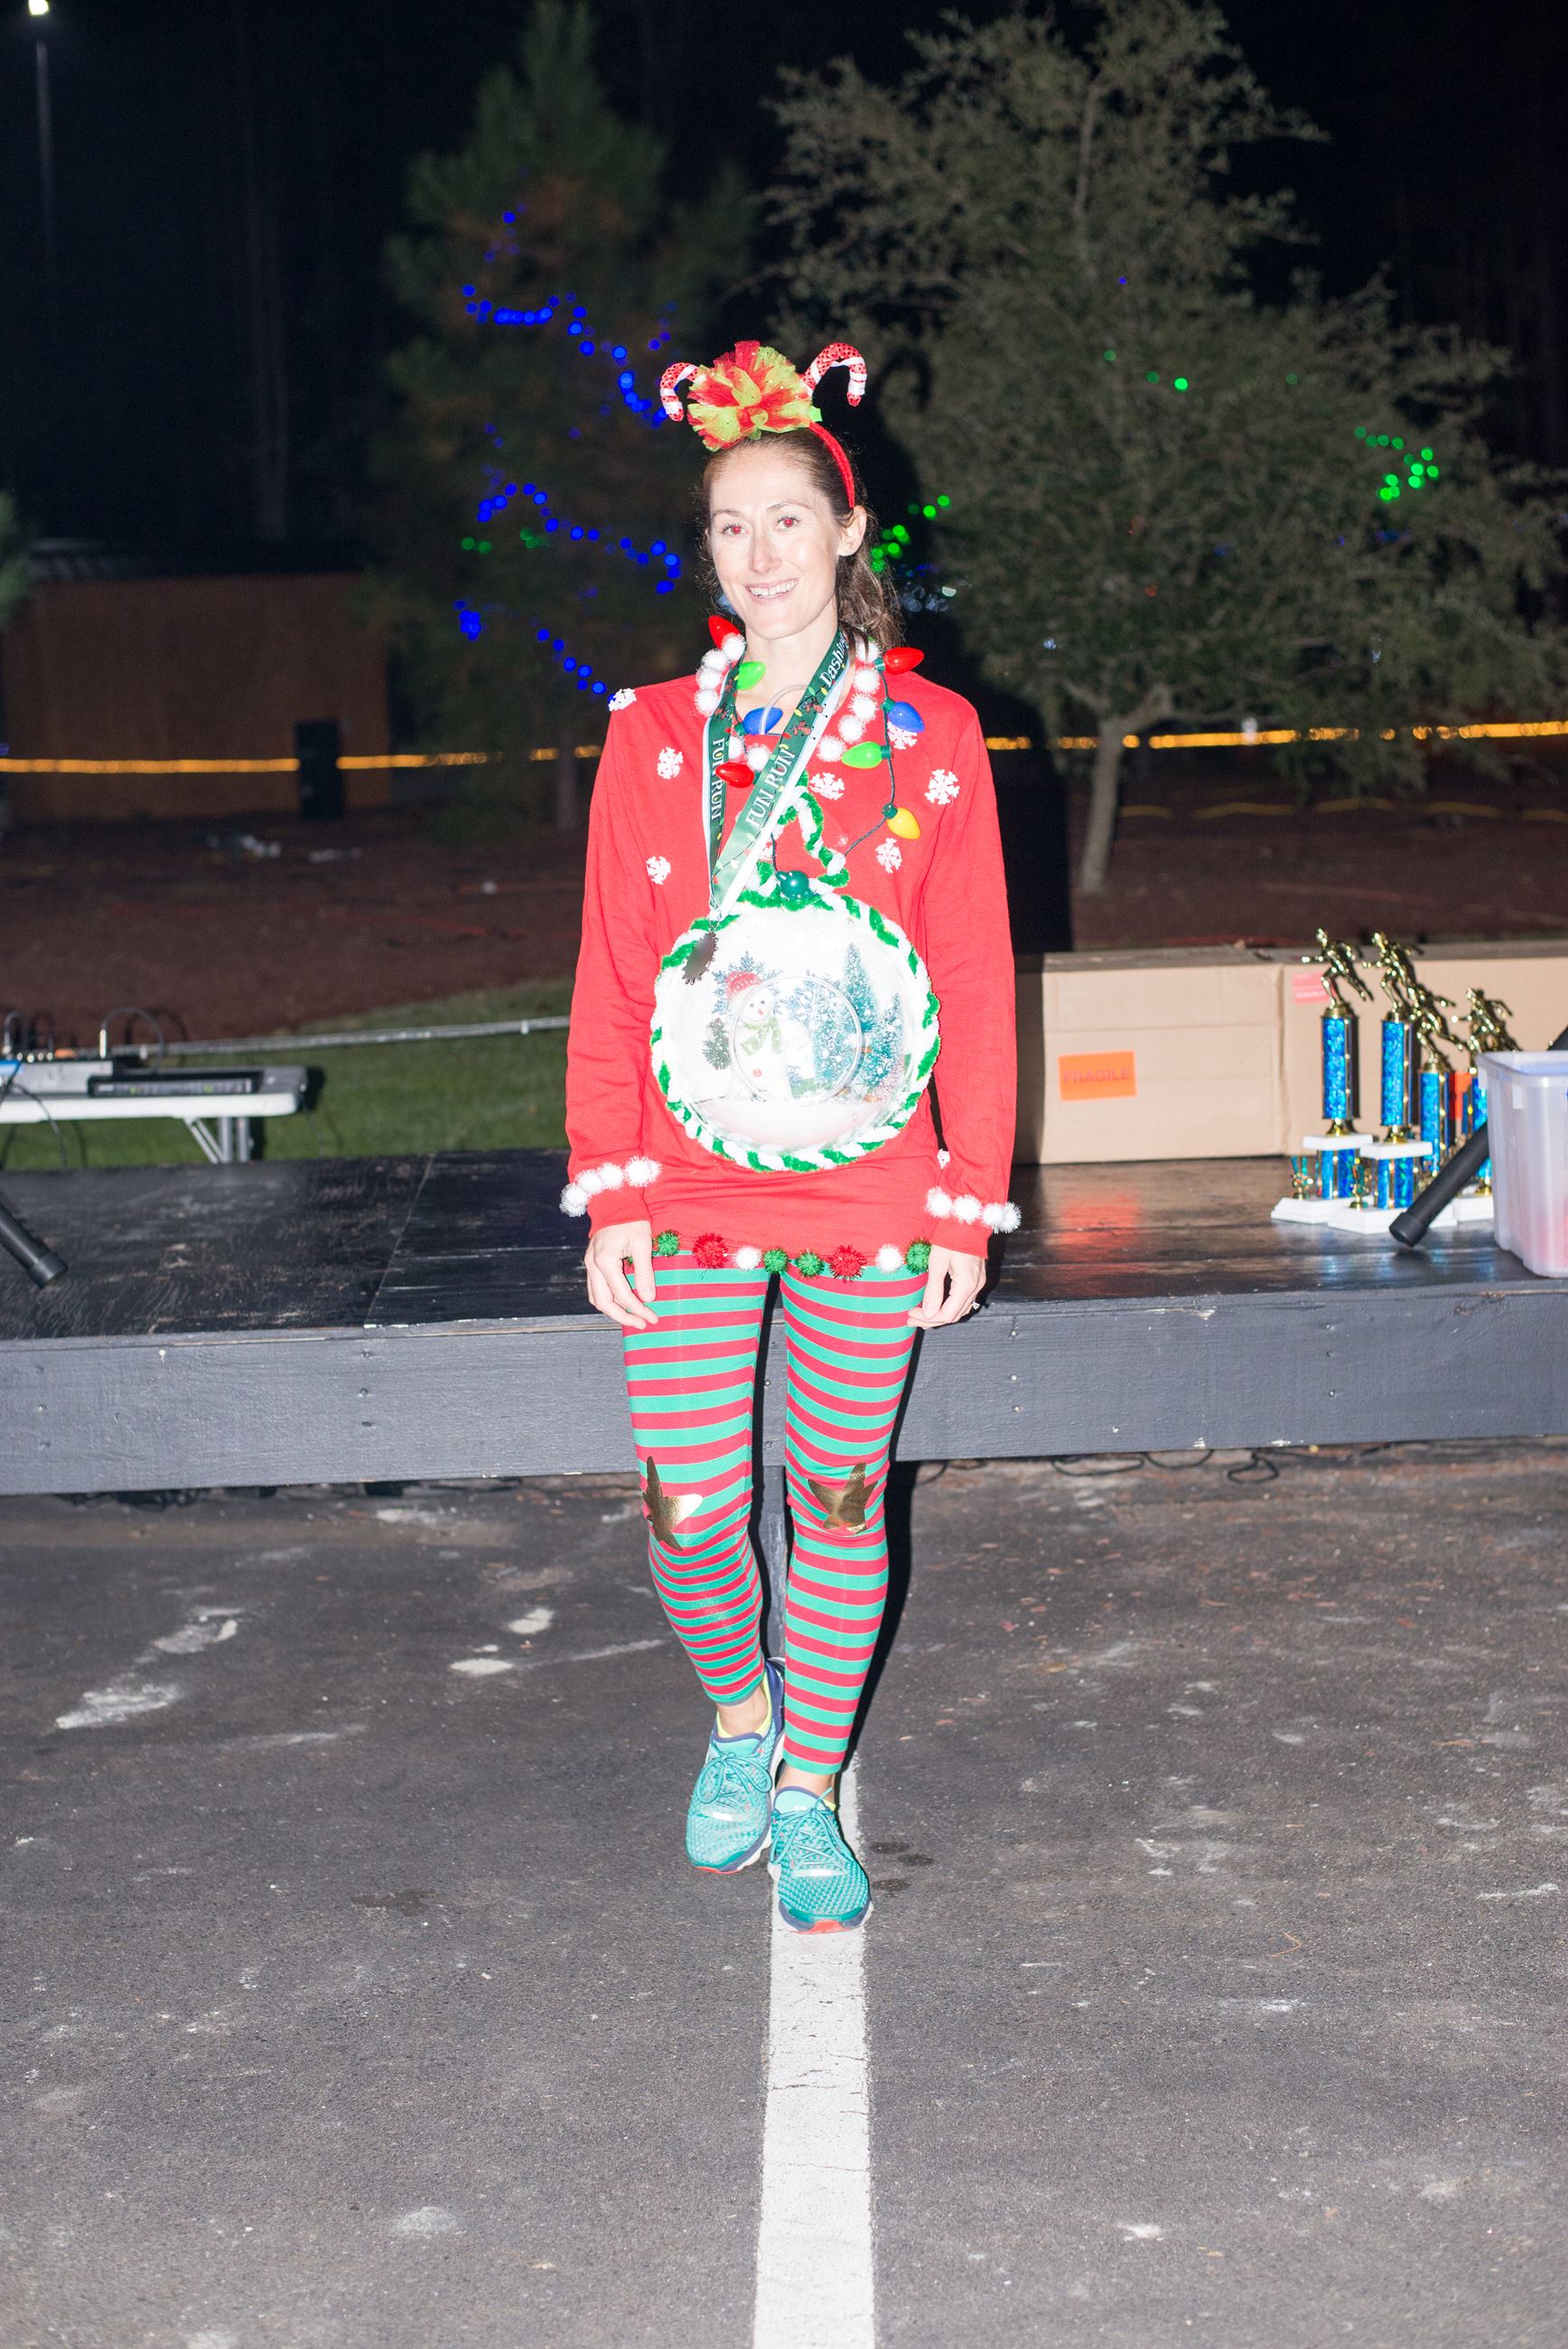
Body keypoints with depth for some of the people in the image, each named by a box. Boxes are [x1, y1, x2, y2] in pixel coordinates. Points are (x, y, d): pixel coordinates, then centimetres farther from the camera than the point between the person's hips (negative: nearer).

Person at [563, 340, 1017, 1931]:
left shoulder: (931, 736, 1)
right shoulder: (653, 735, 4)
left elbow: (976, 981, 2)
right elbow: (610, 978, 4)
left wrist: (969, 1201, -1)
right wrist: (611, 1192, -3)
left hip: (869, 1188, 0)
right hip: (693, 1189, 1)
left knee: (840, 1498, 8)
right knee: (687, 1512, -2)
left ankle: (808, 1794, 27)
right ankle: (739, 1713, 30)